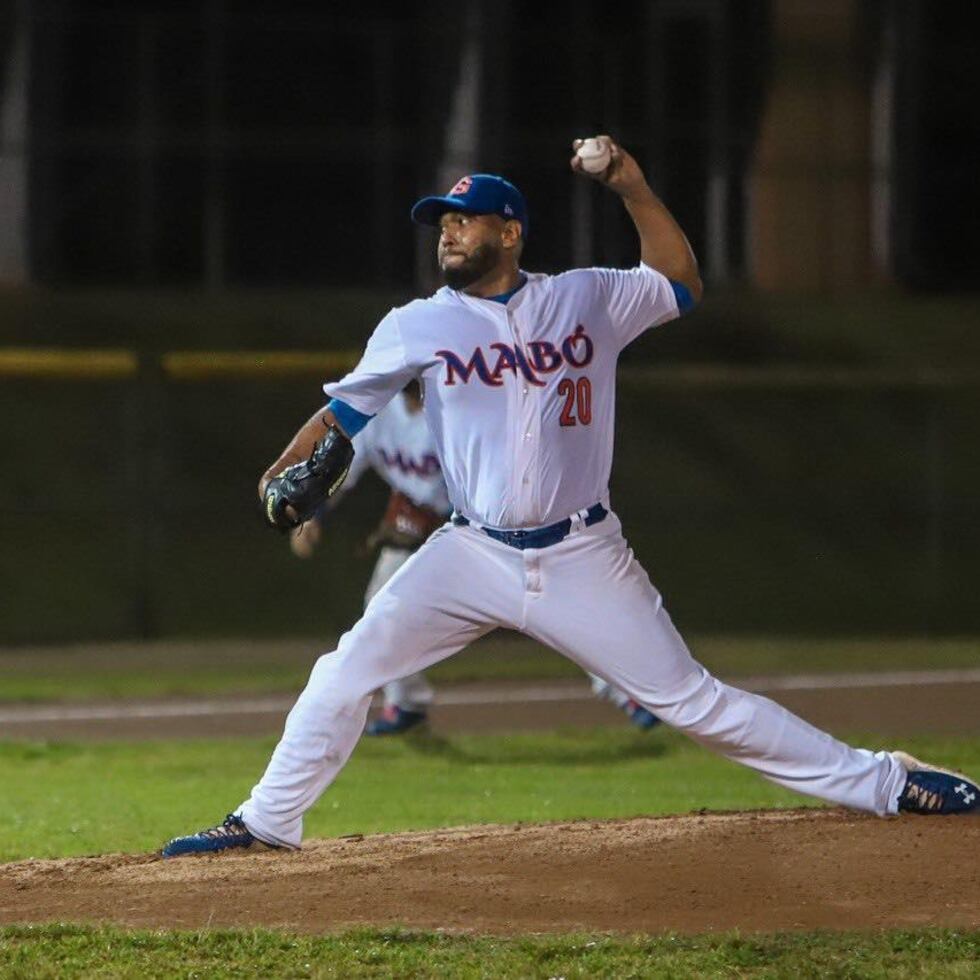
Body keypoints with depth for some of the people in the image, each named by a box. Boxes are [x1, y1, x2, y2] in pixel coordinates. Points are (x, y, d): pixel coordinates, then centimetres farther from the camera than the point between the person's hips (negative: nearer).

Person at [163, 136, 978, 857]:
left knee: (689, 699, -3)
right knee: (347, 673, -10)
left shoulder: (587, 300, 3)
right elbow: (344, 412, 9)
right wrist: (284, 472, -8)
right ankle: (267, 822, 4)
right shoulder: (416, 328, 3)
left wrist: (634, 189, 1)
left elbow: (681, 284, 13)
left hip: (582, 559, -1)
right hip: (473, 556, 2)